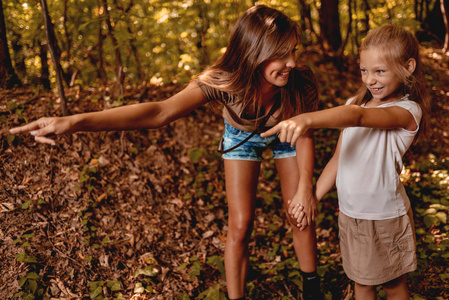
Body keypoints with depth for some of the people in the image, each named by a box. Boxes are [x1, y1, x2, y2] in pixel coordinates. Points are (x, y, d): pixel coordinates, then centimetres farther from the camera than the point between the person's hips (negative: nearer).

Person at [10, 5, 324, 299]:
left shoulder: (300, 81, -36)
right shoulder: (221, 82, -39)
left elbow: (304, 133, -18)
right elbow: (160, 112, -50)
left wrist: (305, 186, -28)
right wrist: (74, 122, -60)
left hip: (284, 135, 1)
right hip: (241, 137, -1)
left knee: (301, 216, 6)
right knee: (240, 226, -5)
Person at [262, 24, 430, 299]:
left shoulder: (408, 111, -19)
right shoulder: (356, 103, 3)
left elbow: (358, 117, -40)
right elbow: (338, 159, 8)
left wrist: (306, 119, -55)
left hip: (386, 218, -5)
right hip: (349, 215, 5)